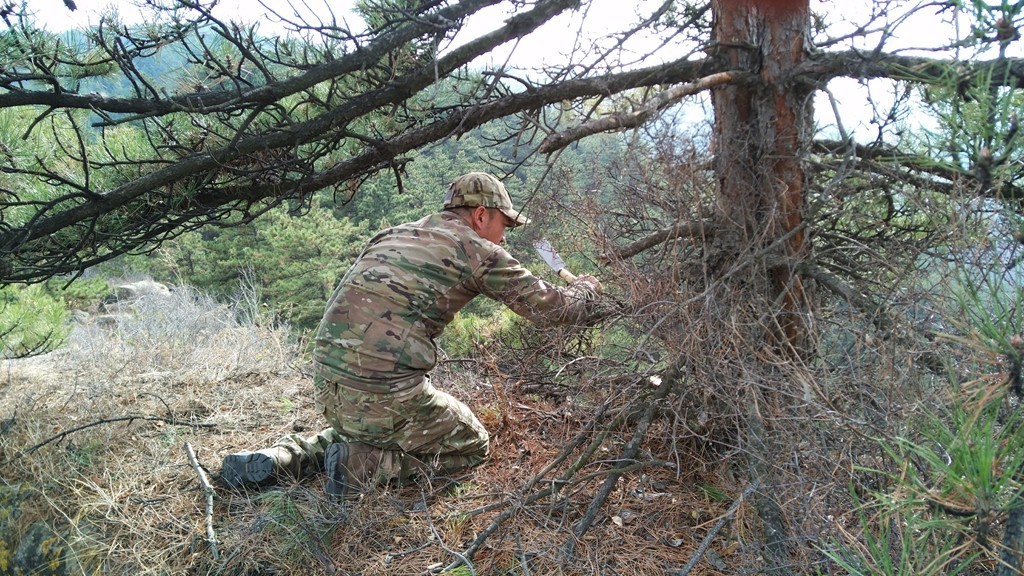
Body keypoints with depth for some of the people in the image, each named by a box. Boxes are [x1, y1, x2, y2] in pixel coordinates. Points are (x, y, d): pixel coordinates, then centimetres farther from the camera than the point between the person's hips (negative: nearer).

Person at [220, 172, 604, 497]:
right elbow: (548, 307, 5)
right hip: (385, 392, -7)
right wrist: (587, 290, 24)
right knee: (472, 447, 16)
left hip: (326, 380, 7)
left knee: (360, 432, 37)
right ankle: (365, 465, -3)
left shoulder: (394, 235, 19)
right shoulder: (479, 251, 0)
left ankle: (283, 457, 15)